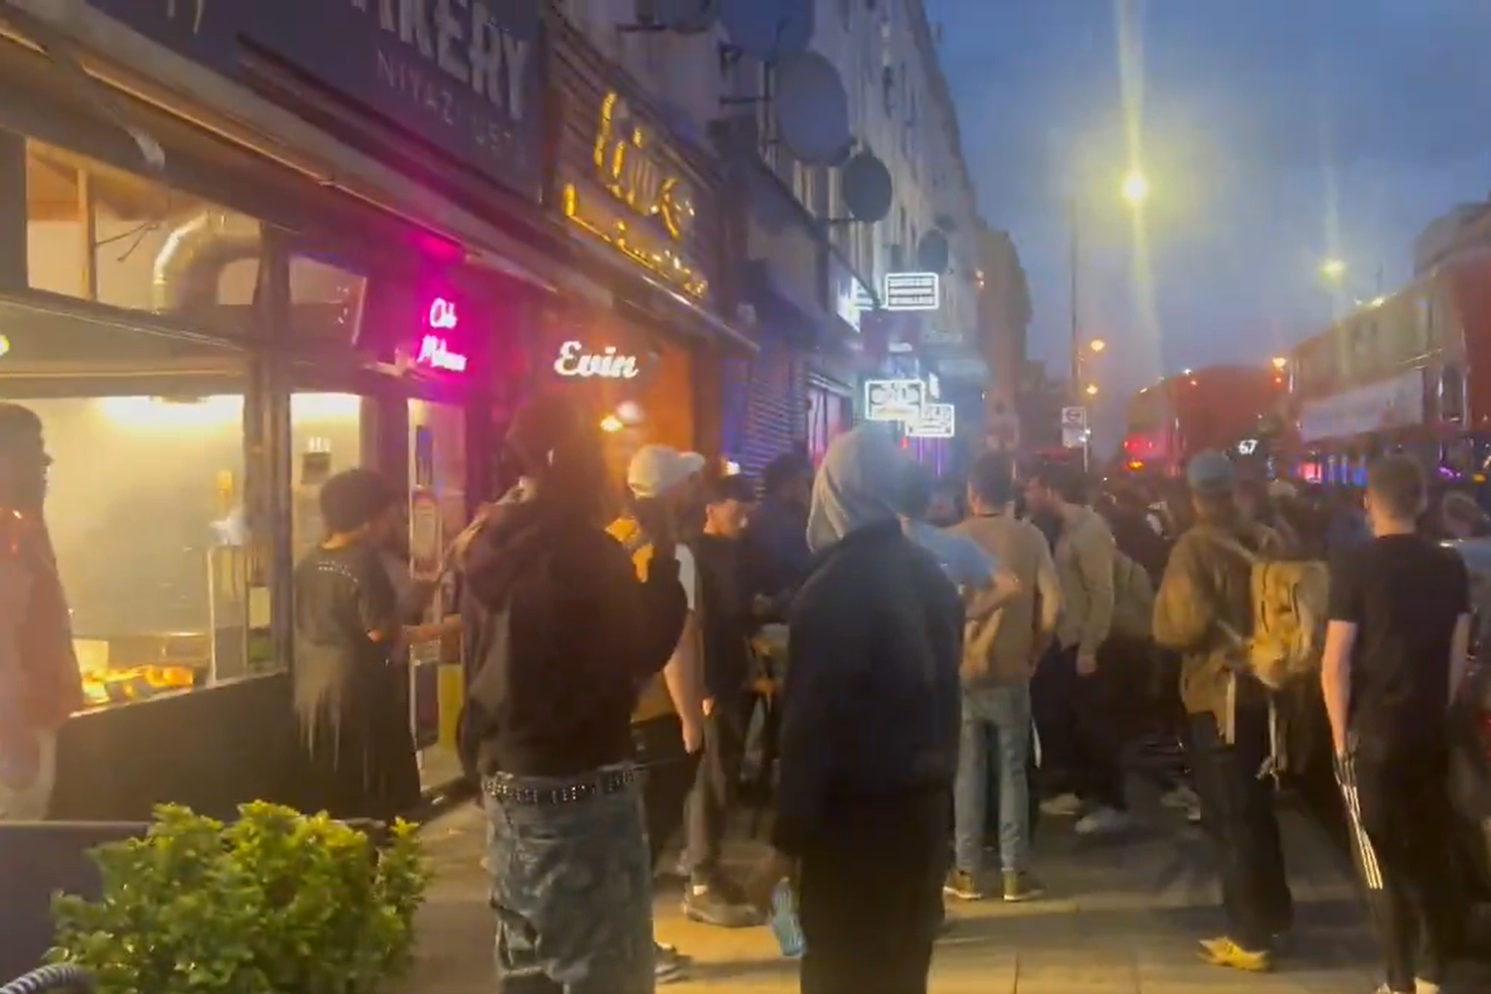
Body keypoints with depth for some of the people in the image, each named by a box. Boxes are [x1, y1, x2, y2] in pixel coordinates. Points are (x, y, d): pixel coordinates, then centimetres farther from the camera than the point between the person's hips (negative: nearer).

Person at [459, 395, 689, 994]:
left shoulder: (492, 547, 6)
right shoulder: (582, 547, -17)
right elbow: (644, 649, -8)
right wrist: (664, 553, -2)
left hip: (507, 782, 8)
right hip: (581, 790, -8)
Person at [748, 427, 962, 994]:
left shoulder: (834, 587, -17)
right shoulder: (932, 578, 7)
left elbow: (812, 724, -19)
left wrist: (787, 842, -15)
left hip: (857, 813, -8)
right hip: (925, 801, 8)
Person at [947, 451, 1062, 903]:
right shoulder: (1030, 538, -6)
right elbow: (1051, 607, -9)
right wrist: (1033, 653, 7)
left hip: (960, 671, 0)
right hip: (1011, 671, 0)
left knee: (967, 772, 7)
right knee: (1012, 771, 8)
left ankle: (967, 872, 12)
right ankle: (1016, 872, 11)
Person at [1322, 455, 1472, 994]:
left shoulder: (1354, 565, -12)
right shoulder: (1451, 566, 1)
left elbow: (1336, 664, -13)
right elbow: (1457, 657, 8)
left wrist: (1340, 735, -4)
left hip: (1373, 733, -4)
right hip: (1430, 732, 4)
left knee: (1383, 859, 5)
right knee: (1431, 852, 14)